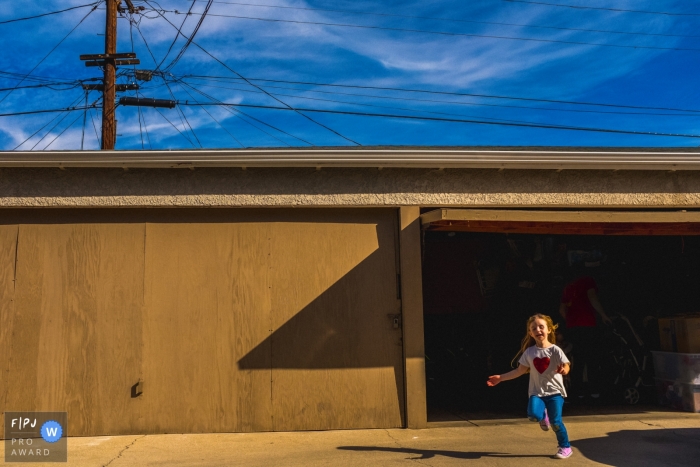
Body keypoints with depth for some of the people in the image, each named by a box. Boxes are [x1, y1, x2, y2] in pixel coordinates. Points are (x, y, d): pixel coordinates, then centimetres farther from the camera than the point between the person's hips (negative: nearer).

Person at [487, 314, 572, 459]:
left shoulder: (555, 350, -7)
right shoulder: (529, 352, 0)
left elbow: (566, 366, -9)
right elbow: (520, 371, 7)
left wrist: (564, 370, -34)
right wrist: (501, 377, 3)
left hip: (554, 391, -2)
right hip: (537, 392, 2)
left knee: (555, 421, -8)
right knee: (533, 414, -22)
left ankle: (565, 447, 19)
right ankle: (543, 416, 16)